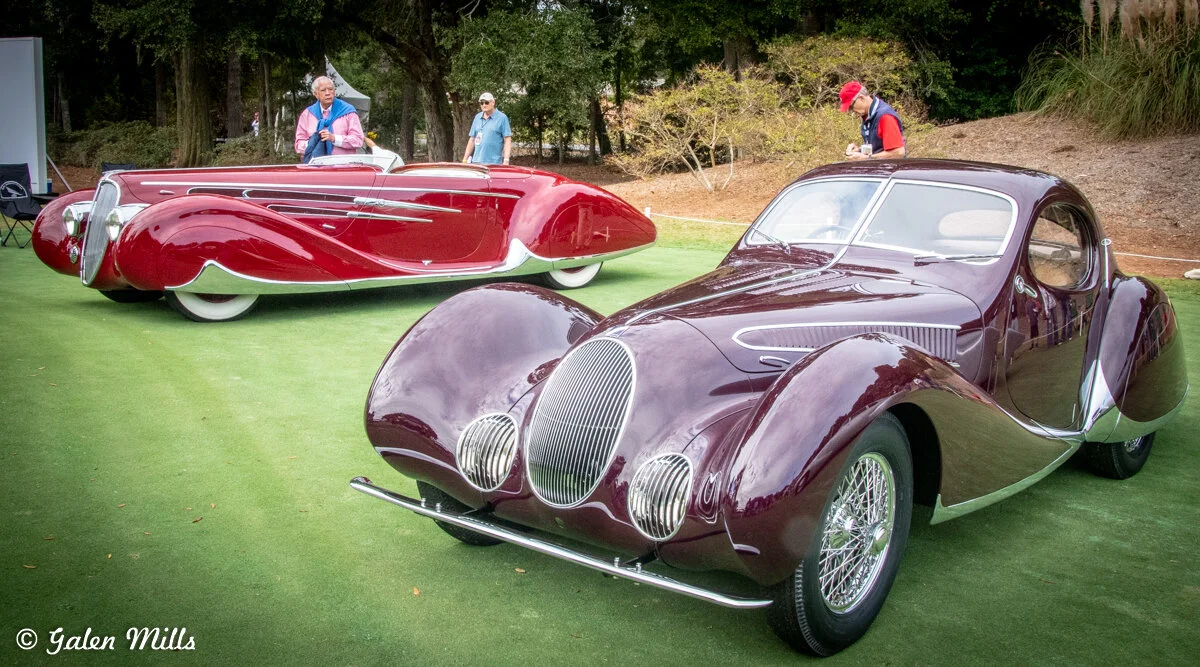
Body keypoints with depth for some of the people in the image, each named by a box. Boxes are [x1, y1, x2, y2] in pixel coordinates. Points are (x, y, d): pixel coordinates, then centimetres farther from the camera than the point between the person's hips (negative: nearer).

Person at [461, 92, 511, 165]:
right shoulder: (477, 117, 15)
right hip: (476, 162, 5)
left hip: (494, 163, -5)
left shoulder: (502, 118, 0)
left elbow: (507, 141, -4)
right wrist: (465, 159, 14)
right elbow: (472, 140, 19)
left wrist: (506, 160, -13)